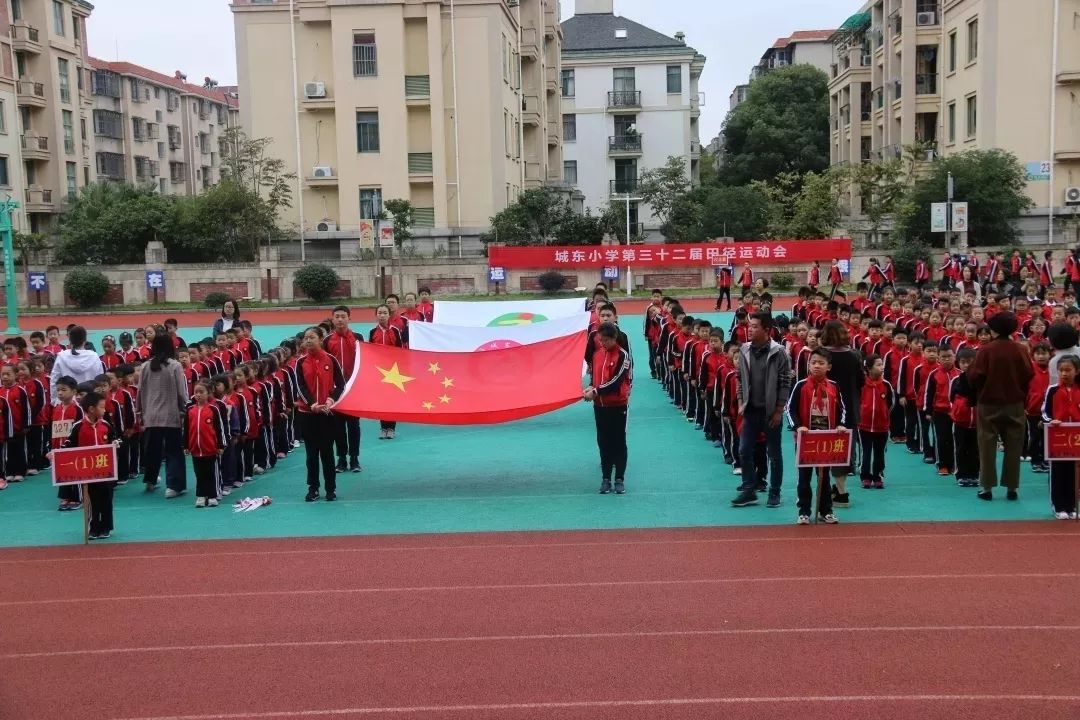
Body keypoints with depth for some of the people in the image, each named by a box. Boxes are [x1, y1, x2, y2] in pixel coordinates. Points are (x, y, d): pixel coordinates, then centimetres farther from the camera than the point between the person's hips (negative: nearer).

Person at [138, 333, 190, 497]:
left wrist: (143, 412, 18)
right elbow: (181, 392, -8)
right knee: (173, 451, 2)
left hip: (151, 416, 4)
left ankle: (150, 481, 33)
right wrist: (184, 410, 6)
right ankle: (173, 486, -3)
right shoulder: (175, 366, -10)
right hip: (172, 415, -4)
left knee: (152, 449, 18)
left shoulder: (145, 367, 0)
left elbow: (140, 392, 6)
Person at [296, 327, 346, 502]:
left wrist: (331, 399, -17)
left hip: (327, 411, -1)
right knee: (311, 452, 6)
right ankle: (313, 489, 14)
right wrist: (312, 404, -23)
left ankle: (331, 489, 12)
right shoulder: (300, 362, 2)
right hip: (307, 412, 1)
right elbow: (300, 386, -7)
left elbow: (341, 384, 0)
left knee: (327, 451, 3)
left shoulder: (330, 359, -1)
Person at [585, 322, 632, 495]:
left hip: (617, 405, -5)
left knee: (618, 442, 3)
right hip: (600, 405, 5)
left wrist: (596, 392, -20)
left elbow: (616, 381, -18)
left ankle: (620, 479, 9)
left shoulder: (622, 355, -11)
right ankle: (606, 479, 17)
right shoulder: (597, 354, 6)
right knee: (603, 442, 9)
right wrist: (591, 387, -6)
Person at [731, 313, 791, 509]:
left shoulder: (778, 352, -11)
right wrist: (741, 404, 5)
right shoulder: (744, 351, 3)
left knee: (774, 453, 5)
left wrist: (778, 411, -12)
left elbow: (785, 383, -10)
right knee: (745, 451, 4)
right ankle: (749, 491, 15)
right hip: (751, 410, 5)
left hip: (771, 411, -5)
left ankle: (774, 493, 16)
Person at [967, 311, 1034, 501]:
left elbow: (975, 376, -13)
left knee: (988, 446, 6)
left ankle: (987, 487, 6)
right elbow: (1029, 375, -1)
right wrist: (1021, 394, 13)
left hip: (989, 404, -2)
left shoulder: (986, 350, -12)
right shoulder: (1020, 350, -5)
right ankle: (1011, 487, 11)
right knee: (1013, 446, 9)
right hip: (1015, 404, 2)